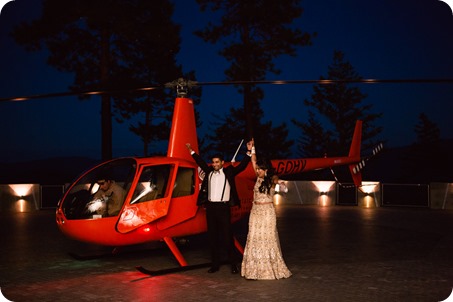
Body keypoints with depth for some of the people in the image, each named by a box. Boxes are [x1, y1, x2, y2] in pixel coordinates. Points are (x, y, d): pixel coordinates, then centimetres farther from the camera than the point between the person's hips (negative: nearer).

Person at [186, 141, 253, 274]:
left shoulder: (229, 172, 3)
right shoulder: (209, 172, 12)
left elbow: (242, 165, -2)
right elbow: (200, 162, 25)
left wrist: (249, 151, -11)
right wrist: (191, 151, 30)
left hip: (223, 207, -4)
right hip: (210, 207, 4)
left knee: (227, 236, -2)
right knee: (213, 237, 8)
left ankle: (233, 264, 5)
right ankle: (215, 264, 16)